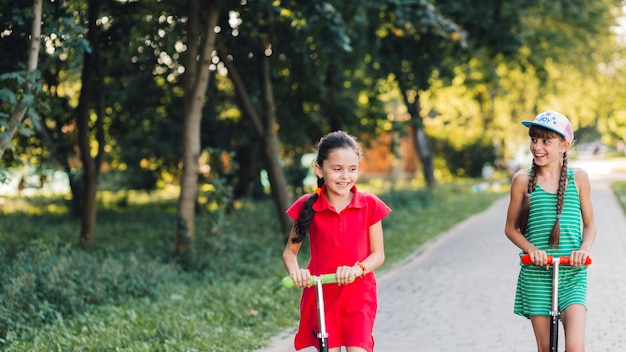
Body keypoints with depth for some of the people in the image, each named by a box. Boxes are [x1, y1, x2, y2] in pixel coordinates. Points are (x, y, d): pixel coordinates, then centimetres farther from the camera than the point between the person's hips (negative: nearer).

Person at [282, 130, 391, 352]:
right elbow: (290, 250, 3)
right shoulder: (308, 206, -3)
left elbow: (378, 254, -2)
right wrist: (294, 271, -19)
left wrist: (357, 269, -22)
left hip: (358, 294, -1)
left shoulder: (369, 205, -3)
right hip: (321, 294, 1)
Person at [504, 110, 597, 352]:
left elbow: (589, 224, 9)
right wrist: (531, 249, -13)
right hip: (536, 273, 1)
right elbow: (511, 228, 5)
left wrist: (585, 249, -11)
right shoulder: (523, 180, 0)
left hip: (572, 273, 0)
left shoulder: (578, 178, 2)